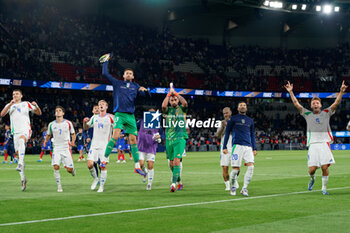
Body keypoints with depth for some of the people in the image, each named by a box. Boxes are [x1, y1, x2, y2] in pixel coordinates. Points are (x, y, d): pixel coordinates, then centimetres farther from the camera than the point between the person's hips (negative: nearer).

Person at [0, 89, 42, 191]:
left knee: (21, 140, -37)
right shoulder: (9, 105, 17)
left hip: (26, 130, -4)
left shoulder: (26, 104, 12)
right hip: (16, 132, 4)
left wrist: (36, 106, -11)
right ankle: (23, 179, 7)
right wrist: (10, 104, -12)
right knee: (18, 154, 0)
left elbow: (39, 113, 10)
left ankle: (20, 164, -52)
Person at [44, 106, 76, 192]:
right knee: (56, 167, -16)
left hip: (66, 148, -1)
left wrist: (73, 142, -8)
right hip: (56, 149, 1)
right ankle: (59, 186, -4)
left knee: (69, 169, -4)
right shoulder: (51, 124, 6)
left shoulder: (68, 123, 1)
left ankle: (73, 170, 35)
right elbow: (48, 135, 21)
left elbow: (73, 134, 11)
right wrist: (45, 142, 2)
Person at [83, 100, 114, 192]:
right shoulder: (94, 117, 12)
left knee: (103, 166, -6)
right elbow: (86, 127, 22)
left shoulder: (110, 117, -1)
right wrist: (85, 122, 2)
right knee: (90, 164, -8)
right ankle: (95, 178, 18)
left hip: (105, 146, -3)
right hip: (94, 145, 3)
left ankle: (102, 186, 7)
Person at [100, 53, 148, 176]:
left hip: (130, 116, 3)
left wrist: (144, 90, -11)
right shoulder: (118, 83, 11)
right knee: (115, 135, -22)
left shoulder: (135, 86, 16)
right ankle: (105, 158, -14)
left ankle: (137, 166, 3)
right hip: (119, 114, -3)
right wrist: (105, 62, 11)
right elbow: (105, 74, 6)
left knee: (133, 139, 0)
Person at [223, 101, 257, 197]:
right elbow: (227, 132, 9)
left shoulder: (250, 120, 19)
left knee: (251, 167, -14)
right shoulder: (233, 119, 8)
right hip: (237, 146, -3)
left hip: (248, 147, 3)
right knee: (235, 169, -7)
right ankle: (233, 187, 17)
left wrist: (254, 148, 16)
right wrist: (224, 147, 2)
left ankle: (244, 189, -7)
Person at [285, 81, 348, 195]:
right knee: (312, 169, -6)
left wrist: (341, 92, -10)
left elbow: (336, 103, 3)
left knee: (325, 167, -9)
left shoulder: (326, 113, 12)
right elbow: (296, 104, 10)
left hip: (324, 143, 0)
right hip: (312, 144, 0)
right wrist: (291, 92, 3)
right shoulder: (307, 114, 13)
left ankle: (324, 188, 8)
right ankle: (312, 178, 29)